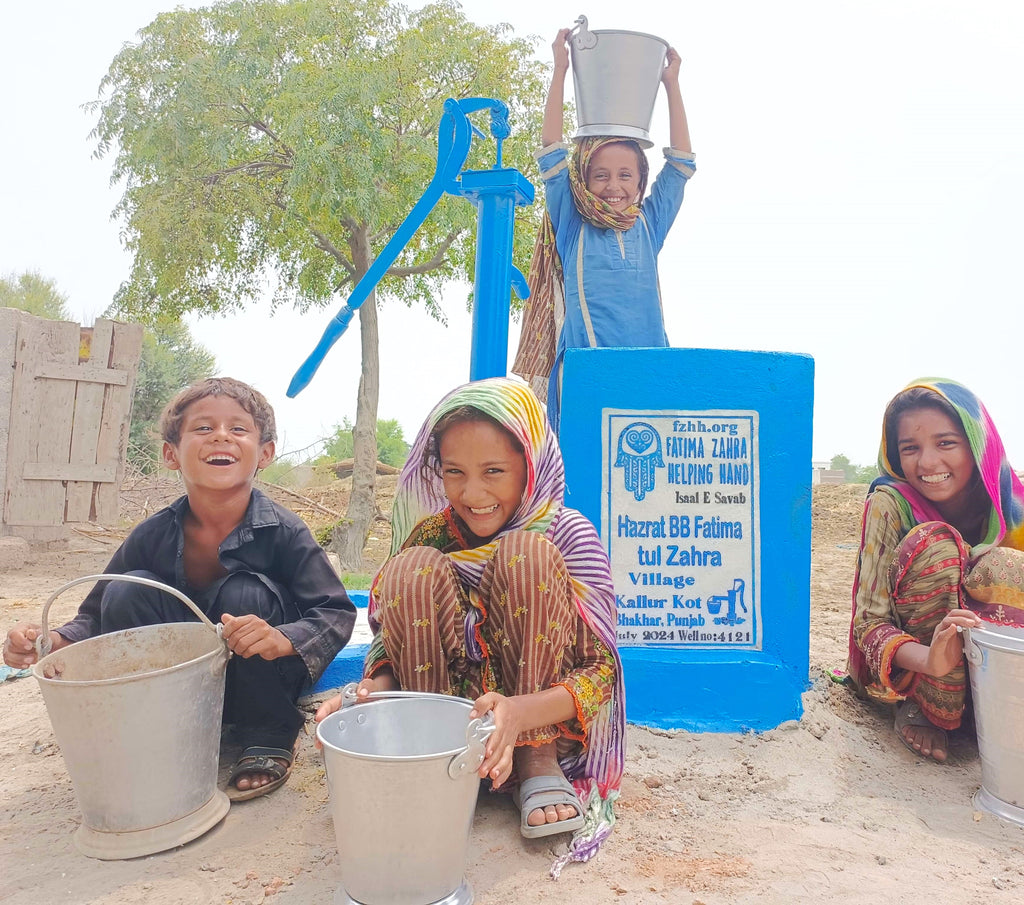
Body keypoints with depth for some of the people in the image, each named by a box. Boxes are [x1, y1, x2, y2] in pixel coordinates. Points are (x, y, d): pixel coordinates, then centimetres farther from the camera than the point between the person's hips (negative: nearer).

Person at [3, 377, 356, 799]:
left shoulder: (284, 531, -20)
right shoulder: (152, 535, -11)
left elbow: (337, 612, -21)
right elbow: (96, 617, -1)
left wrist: (283, 639, -41)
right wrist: (55, 641, -24)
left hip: (260, 682, -2)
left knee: (245, 594, -30)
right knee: (126, 594, -19)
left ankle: (271, 740, -8)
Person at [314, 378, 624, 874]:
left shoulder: (567, 533, -14)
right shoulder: (430, 535, -6)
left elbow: (602, 670, -18)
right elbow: (395, 645, -3)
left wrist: (519, 711, -39)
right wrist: (370, 692, -28)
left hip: (543, 720, -1)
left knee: (527, 553, -25)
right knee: (413, 569, -22)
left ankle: (540, 764, -14)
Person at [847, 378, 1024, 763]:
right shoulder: (890, 504, -19)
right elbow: (869, 621, -23)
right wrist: (930, 661, -44)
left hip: (987, 667, 3)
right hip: (904, 669, -2)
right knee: (936, 543, -28)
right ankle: (923, 705, -16)